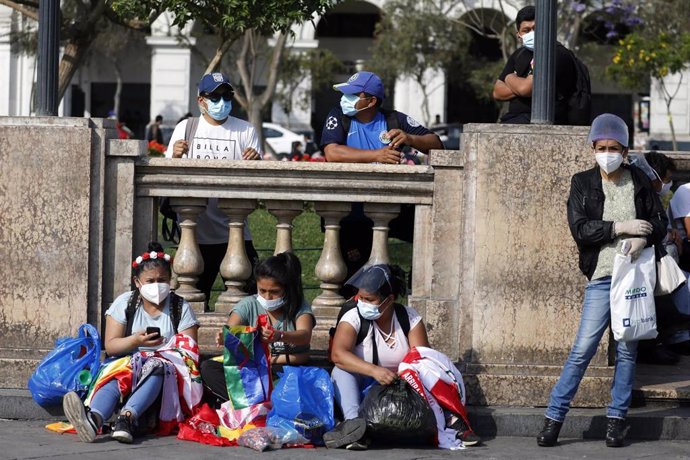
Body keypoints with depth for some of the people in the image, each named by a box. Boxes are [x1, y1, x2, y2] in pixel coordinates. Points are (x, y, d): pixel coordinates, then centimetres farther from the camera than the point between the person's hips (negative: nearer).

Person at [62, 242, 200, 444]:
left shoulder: (181, 307, 8)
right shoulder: (125, 303, 10)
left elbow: (190, 352, 2)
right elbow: (110, 346, 2)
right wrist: (135, 341, -17)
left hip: (168, 369, 0)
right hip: (125, 363, 0)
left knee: (156, 368, -36)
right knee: (117, 376, -34)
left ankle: (127, 417, -61)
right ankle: (94, 418, -67)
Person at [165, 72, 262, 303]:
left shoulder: (245, 130, 8)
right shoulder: (186, 127, 9)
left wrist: (255, 162, -18)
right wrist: (175, 156, -17)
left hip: (233, 231, 0)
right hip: (195, 231, 0)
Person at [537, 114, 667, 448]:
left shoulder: (639, 181, 8)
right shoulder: (582, 184, 4)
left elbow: (659, 222, 9)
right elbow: (580, 229, -6)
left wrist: (642, 239, -12)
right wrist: (621, 227, -13)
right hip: (602, 277, -2)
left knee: (626, 349, 5)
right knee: (583, 348, -7)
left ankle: (617, 419, 13)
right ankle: (554, 417, -2)